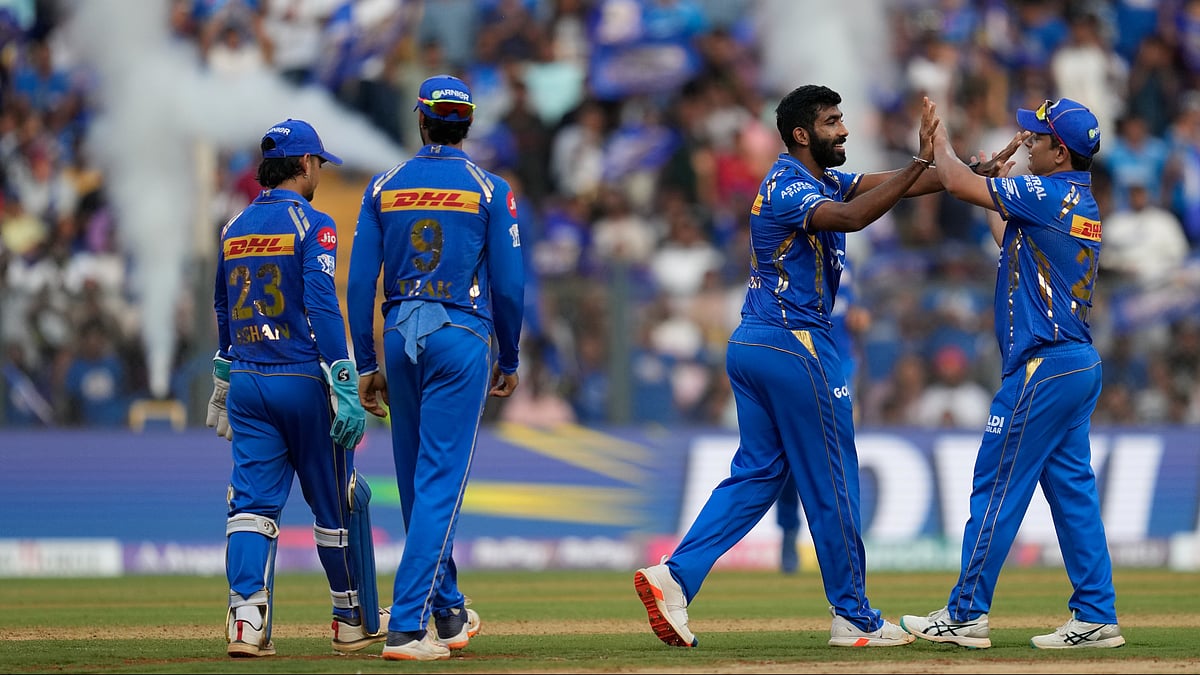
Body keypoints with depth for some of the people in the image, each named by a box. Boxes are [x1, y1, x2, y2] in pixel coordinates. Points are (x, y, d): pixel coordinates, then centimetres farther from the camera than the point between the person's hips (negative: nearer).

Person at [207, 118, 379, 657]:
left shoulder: (234, 229, 12)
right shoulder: (311, 224, -9)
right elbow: (322, 305, -18)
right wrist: (346, 387, -20)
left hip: (245, 384, 5)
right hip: (303, 380, -5)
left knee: (252, 502, 1)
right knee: (337, 503, 7)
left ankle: (246, 618, -15)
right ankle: (354, 622, 17)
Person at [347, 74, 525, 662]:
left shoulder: (384, 188, 6)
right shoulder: (490, 190, -1)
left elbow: (360, 283, 3)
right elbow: (508, 284, -3)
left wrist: (367, 365, 8)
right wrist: (508, 360, 9)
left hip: (400, 337, 3)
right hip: (462, 337, -3)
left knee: (417, 483, 15)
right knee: (440, 482, -6)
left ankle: (449, 614, 27)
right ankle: (406, 625, -15)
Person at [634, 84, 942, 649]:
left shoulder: (818, 180, 15)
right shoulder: (791, 188, -15)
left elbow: (885, 187, 9)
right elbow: (851, 217, -34)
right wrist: (921, 161, -38)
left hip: (751, 346, 10)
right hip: (795, 346, -10)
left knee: (757, 473, 10)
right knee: (830, 482, 0)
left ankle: (674, 576, -3)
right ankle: (853, 617, 7)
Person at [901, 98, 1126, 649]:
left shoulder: (1048, 195, -15)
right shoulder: (1082, 204, 14)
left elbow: (958, 183, -15)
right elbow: (1012, 243, 27)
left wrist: (941, 145, 4)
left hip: (1041, 369, -9)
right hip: (1080, 364, 9)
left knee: (997, 486, -4)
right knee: (1072, 489, 10)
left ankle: (966, 615, 0)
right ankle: (1096, 618, 9)